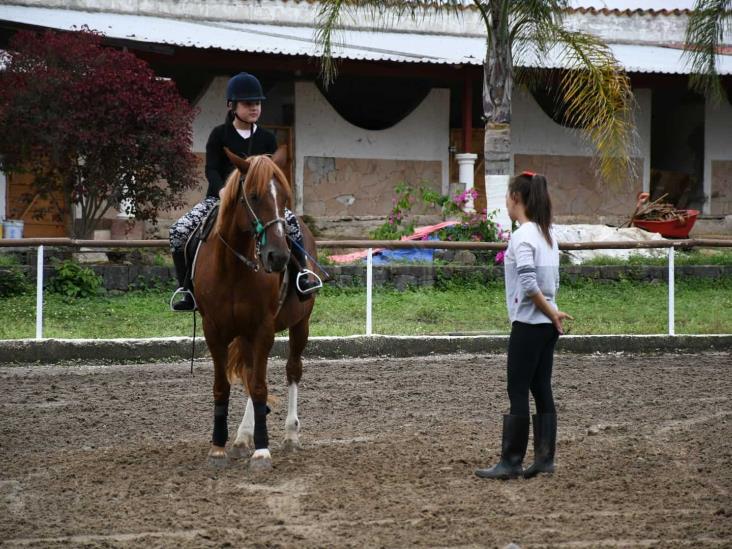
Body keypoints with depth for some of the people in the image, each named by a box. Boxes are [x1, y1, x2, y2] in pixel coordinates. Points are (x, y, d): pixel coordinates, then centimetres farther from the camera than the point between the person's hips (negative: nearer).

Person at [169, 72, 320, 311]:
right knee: (179, 231, -21)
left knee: (291, 222, -28)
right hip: (220, 198, -1)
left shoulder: (267, 139, 5)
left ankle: (301, 275, -21)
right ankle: (186, 289, -10)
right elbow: (211, 169, -9)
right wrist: (223, 191, -28)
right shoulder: (220, 135, -1)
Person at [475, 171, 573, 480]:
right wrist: (551, 311, 9)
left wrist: (551, 312, -14)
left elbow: (528, 284, -24)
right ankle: (545, 458, 11)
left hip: (528, 324, -8)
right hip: (546, 326, 8)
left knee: (518, 393, -3)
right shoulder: (548, 235, 12)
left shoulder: (522, 236, -16)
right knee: (542, 391, 10)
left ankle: (511, 462, 0)